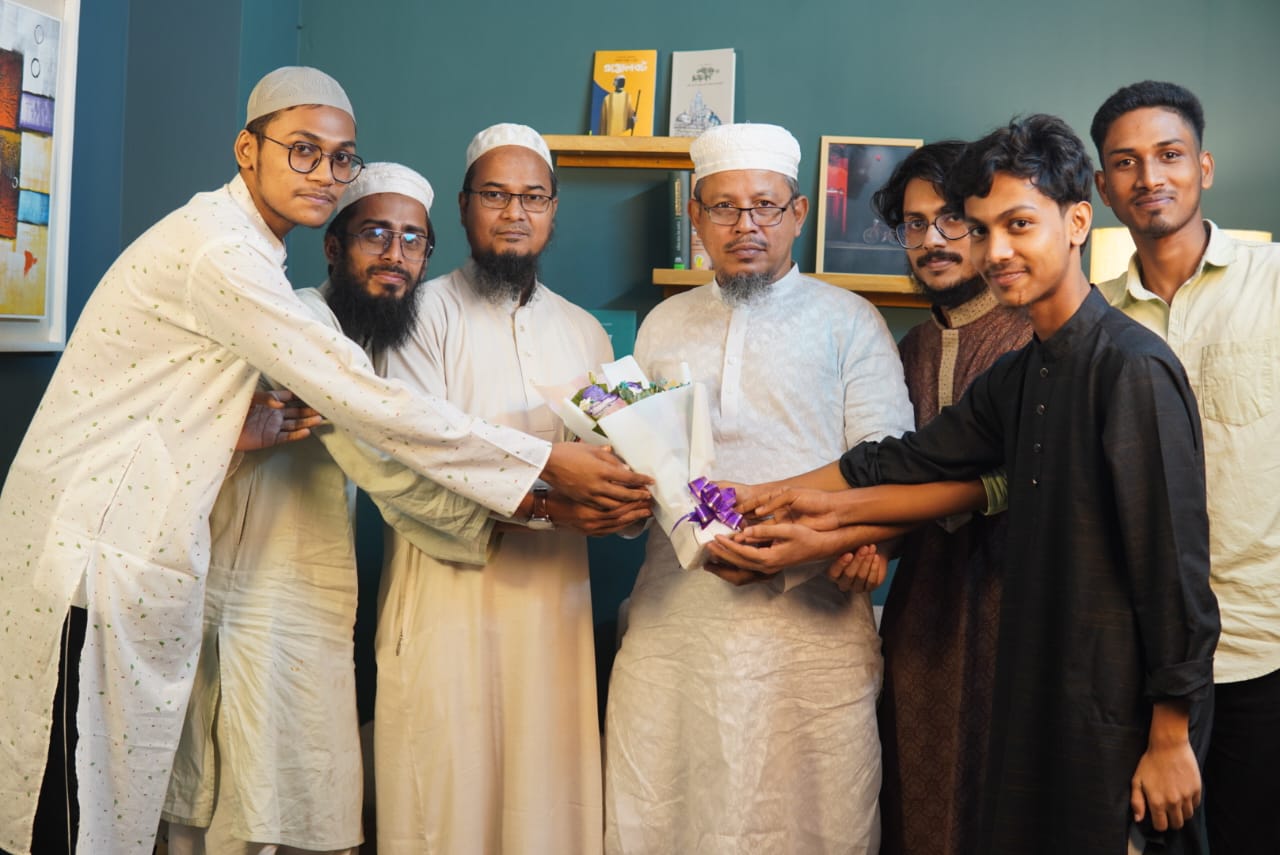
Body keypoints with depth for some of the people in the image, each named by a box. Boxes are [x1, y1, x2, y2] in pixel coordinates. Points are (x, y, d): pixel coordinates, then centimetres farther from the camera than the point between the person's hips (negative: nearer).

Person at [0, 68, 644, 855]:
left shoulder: (240, 245, 14)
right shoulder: (219, 250, -17)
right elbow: (362, 401, -22)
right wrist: (550, 462, -20)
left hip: (139, 549, 9)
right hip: (98, 549, -9)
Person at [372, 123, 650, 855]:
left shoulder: (585, 332, 16)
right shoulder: (427, 313, -1)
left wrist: (626, 502, -10)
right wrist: (544, 504, -23)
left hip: (555, 600, 4)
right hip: (449, 597, -4)